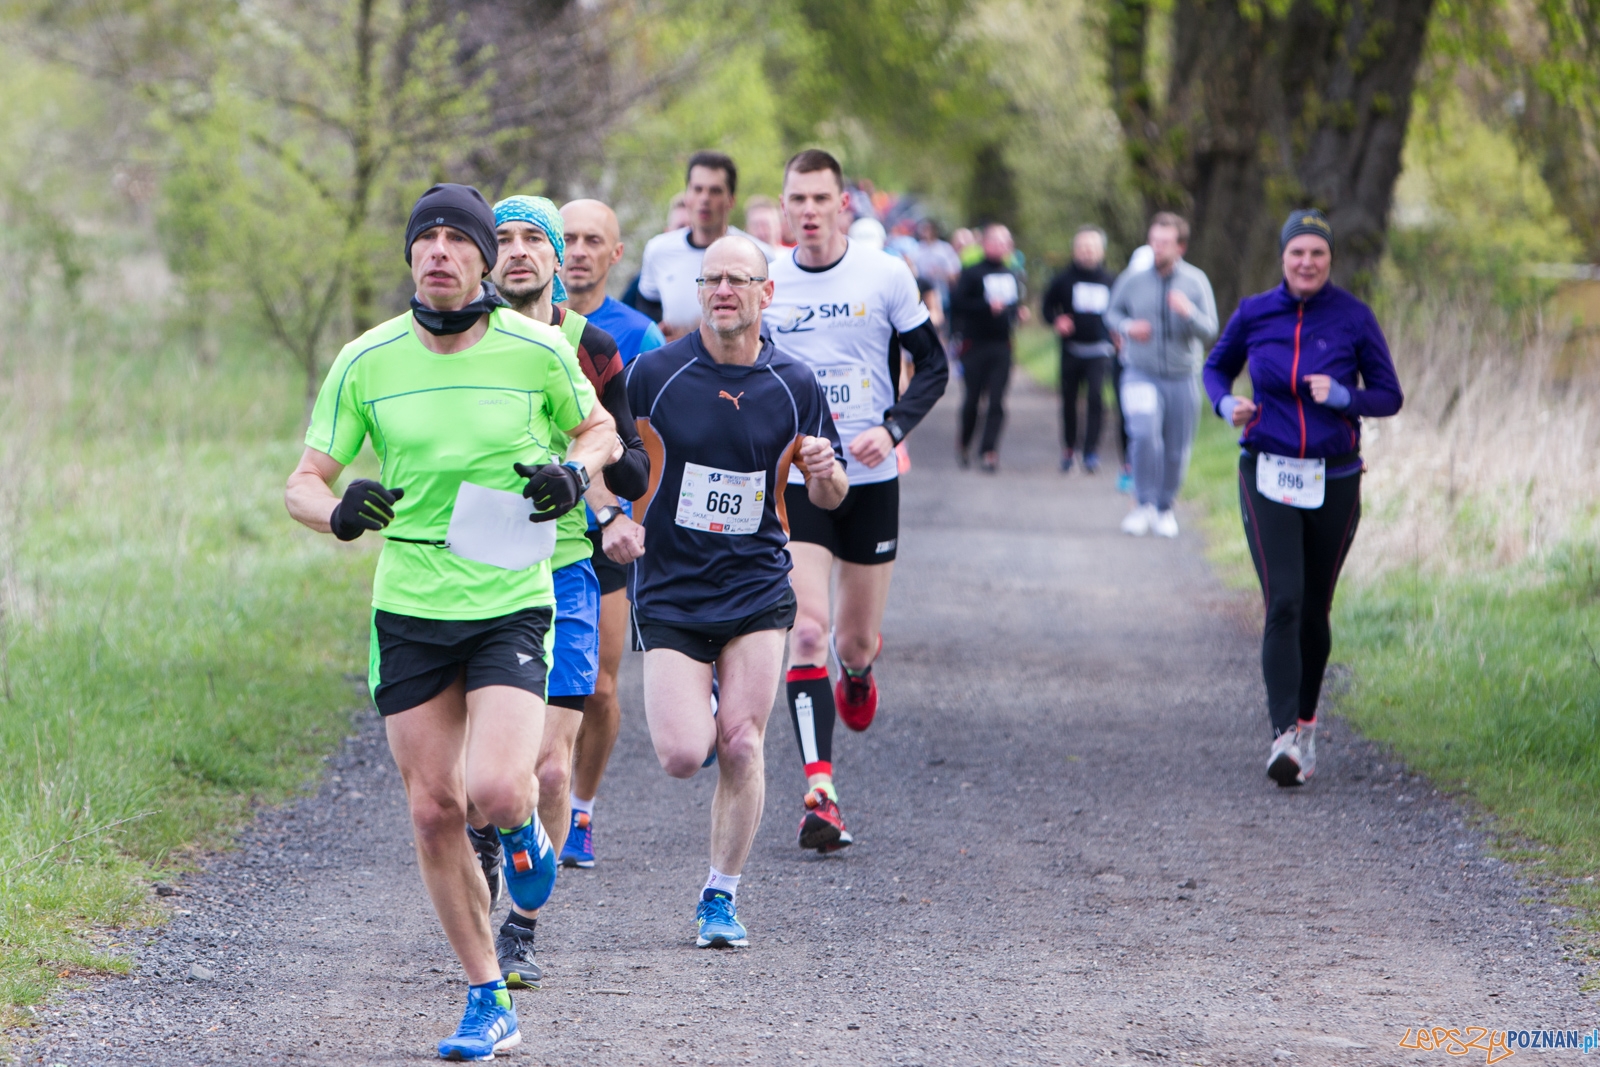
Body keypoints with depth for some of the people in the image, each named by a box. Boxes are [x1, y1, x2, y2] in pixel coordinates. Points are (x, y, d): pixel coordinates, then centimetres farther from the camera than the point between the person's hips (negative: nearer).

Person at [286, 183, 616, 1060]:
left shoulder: (537, 349, -5)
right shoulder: (366, 361, -3)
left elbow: (599, 428, 13)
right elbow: (303, 483, 1)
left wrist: (577, 471, -10)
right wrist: (337, 511, -22)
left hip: (512, 603, -2)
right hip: (408, 609, 2)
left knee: (496, 790, -22)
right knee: (433, 809, 2)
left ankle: (524, 829, 18)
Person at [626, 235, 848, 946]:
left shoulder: (795, 385, 0)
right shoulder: (654, 372, -6)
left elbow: (830, 496, 8)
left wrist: (824, 470, -15)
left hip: (758, 588, 1)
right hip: (668, 592, -1)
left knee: (740, 747, -6)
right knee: (682, 755, -12)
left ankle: (721, 896, 11)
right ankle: (691, 714, 27)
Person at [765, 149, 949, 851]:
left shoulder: (886, 276, -2)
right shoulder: (764, 285, 0)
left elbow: (932, 364, 3)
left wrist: (892, 429, -11)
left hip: (869, 478, 1)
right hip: (794, 480, -1)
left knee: (856, 641, 10)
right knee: (806, 629, -16)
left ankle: (858, 669, 50)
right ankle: (819, 793, -18)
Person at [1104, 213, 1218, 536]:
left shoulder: (1196, 281, -4)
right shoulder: (1132, 279, -3)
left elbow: (1209, 331, -7)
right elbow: (1113, 312, 13)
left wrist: (1189, 313, -27)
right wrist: (1127, 326, -10)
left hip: (1181, 378, 1)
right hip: (1141, 374, -1)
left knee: (1176, 451, 7)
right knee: (1144, 434, -24)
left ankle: (1165, 509, 30)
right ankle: (1143, 505, -10)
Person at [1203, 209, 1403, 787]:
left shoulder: (1354, 318, -5)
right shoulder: (1254, 313, -1)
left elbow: (1389, 396, 1)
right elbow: (1216, 367, 15)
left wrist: (1342, 396, -18)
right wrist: (1226, 404, -6)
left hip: (1333, 481, 1)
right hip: (1268, 476, -1)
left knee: (1314, 609, 11)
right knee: (1282, 603, -16)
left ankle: (1306, 723, 32)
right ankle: (1285, 738, -22)